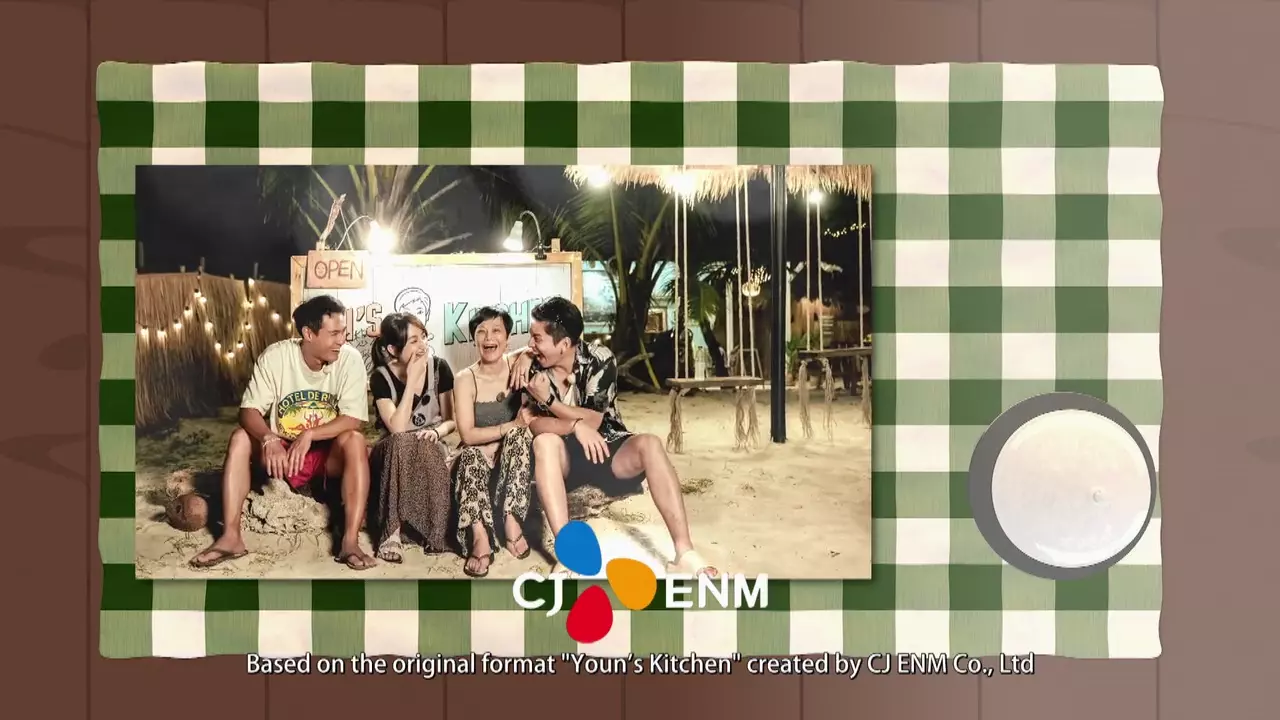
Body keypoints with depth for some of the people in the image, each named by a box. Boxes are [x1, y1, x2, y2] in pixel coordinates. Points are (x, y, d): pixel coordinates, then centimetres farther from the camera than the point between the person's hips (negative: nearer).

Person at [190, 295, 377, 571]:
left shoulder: (350, 359, -16)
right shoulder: (275, 356, -14)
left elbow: (354, 420, -20)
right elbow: (249, 411, -17)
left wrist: (308, 435, -32)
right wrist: (270, 441, -37)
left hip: (329, 455, -1)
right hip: (282, 451, 2)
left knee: (355, 441, -31)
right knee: (240, 437, -22)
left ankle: (350, 542, -34)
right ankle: (231, 537, -23)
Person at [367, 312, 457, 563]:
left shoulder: (439, 367, -5)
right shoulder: (381, 377, -11)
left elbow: (451, 420, 1)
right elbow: (397, 429, -23)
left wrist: (437, 431, -22)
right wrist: (412, 380, -24)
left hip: (432, 446, 1)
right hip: (394, 452, -1)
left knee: (426, 451, -34)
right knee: (402, 445, -36)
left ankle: (432, 532, -22)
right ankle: (391, 531, -29)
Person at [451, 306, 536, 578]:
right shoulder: (466, 379, -8)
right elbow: (468, 435, -16)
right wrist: (513, 425, -25)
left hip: (516, 458, 1)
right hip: (482, 459, -1)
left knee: (519, 435, -30)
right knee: (470, 456, -33)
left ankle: (511, 520, -31)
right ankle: (480, 536, -44)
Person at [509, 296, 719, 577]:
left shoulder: (600, 359, -10)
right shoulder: (533, 370, -5)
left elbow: (593, 420, -14)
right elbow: (529, 422, -15)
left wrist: (549, 399, -19)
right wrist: (575, 425, -29)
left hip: (608, 450, 0)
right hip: (564, 458, 1)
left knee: (649, 444, -32)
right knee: (545, 442, -34)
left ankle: (685, 554, -40)